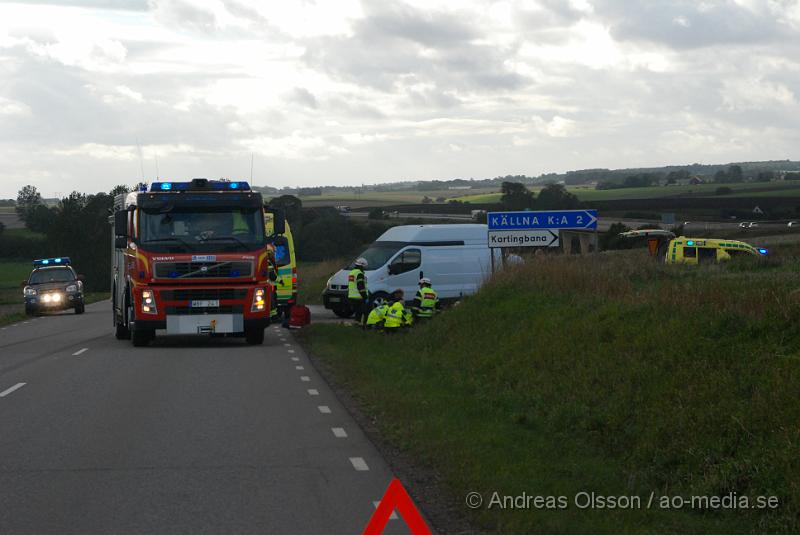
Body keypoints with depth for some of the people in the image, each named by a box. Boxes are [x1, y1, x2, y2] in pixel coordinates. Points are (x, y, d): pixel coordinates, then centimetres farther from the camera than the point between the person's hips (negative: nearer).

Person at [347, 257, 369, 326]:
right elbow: (361, 287, -20)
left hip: (351, 297, 10)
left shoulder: (351, 272, 19)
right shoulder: (359, 274, -13)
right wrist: (365, 297, -18)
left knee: (358, 313, 14)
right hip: (359, 298, -10)